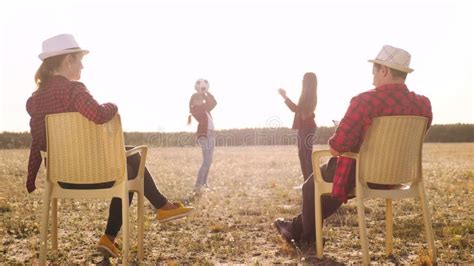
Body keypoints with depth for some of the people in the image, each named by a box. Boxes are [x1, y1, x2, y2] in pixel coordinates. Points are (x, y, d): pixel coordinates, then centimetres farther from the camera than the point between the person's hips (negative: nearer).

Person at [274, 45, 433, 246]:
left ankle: (308, 236, 44)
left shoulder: (365, 100, -25)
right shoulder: (423, 104, -6)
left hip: (357, 177, -6)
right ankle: (297, 227, 44)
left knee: (312, 185, 24)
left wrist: (334, 147, 0)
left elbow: (336, 147, -26)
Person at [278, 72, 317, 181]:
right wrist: (285, 97, 23)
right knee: (302, 155, 11)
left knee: (307, 155, -10)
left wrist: (285, 97, -14)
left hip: (307, 127, -10)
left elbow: (297, 109, -18)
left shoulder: (309, 95, -12)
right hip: (304, 127, 10)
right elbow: (298, 109, 25)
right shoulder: (307, 95, 18)